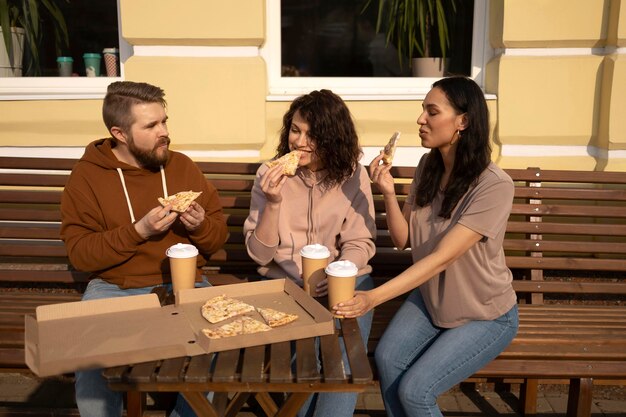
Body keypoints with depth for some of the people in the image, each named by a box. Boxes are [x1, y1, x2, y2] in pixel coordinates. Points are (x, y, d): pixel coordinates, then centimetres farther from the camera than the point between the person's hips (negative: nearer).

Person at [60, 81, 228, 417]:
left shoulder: (182, 166, 5)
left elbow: (218, 237, 10)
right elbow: (79, 253, -8)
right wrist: (138, 231, -19)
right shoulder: (87, 175, -2)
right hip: (114, 289, -1)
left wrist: (200, 225, -13)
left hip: (184, 285, 2)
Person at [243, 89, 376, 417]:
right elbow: (260, 255, -4)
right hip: (283, 284, 0)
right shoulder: (269, 175, 0)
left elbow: (360, 243, -2)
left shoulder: (353, 176, -1)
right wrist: (272, 203, -18)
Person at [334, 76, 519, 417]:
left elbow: (441, 258, -31)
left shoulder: (494, 186, -26)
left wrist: (374, 297, -37)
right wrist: (388, 193, -19)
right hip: (429, 298, 5)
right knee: (386, 359, -20)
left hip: (485, 315, -5)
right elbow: (403, 239, -1)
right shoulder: (428, 167, -6)